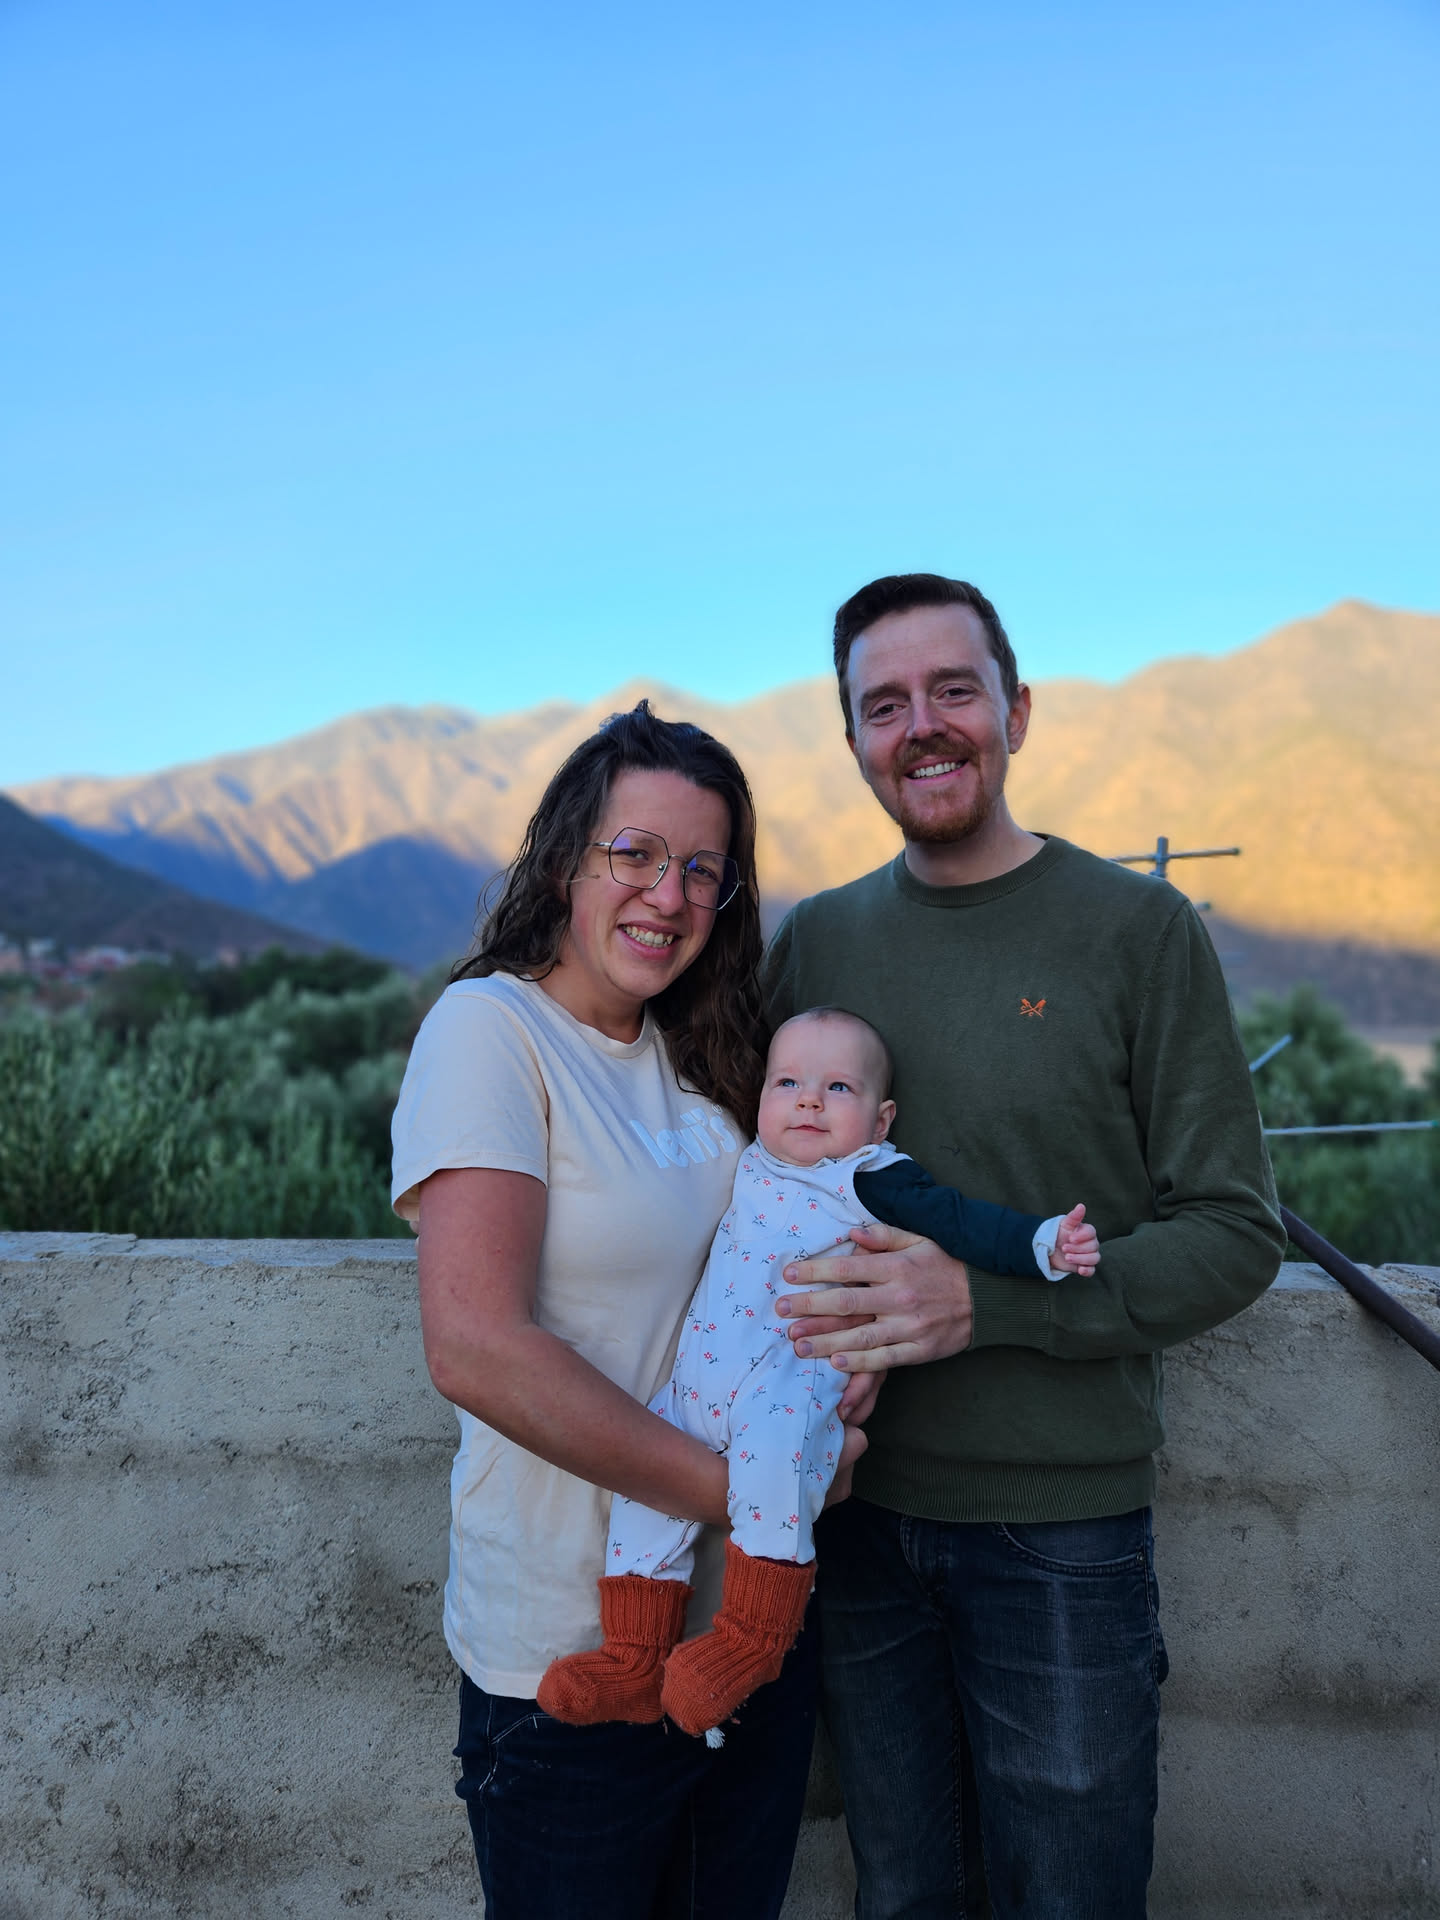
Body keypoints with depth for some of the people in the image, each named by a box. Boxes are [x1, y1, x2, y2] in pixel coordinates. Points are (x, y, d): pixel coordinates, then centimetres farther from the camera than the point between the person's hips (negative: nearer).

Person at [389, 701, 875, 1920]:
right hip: (573, 1658, -6)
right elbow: (476, 1347, -25)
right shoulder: (491, 1027, -16)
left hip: (753, 1619, 6)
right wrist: (733, 1486, -21)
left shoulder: (698, 1053, 5)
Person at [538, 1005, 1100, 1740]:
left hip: (795, 1372, -7)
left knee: (772, 1441, -35)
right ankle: (635, 1660, 10)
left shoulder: (875, 1178, 0)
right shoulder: (751, 1167, 20)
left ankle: (752, 1635, -19)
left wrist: (1043, 1241, -23)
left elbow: (958, 1221, -12)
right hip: (699, 1374, 7)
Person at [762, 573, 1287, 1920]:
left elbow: (1234, 1236, -9)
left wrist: (984, 1300, -22)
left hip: (1061, 1525, -3)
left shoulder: (1136, 929, -8)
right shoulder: (814, 941, 3)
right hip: (856, 1508, 3)